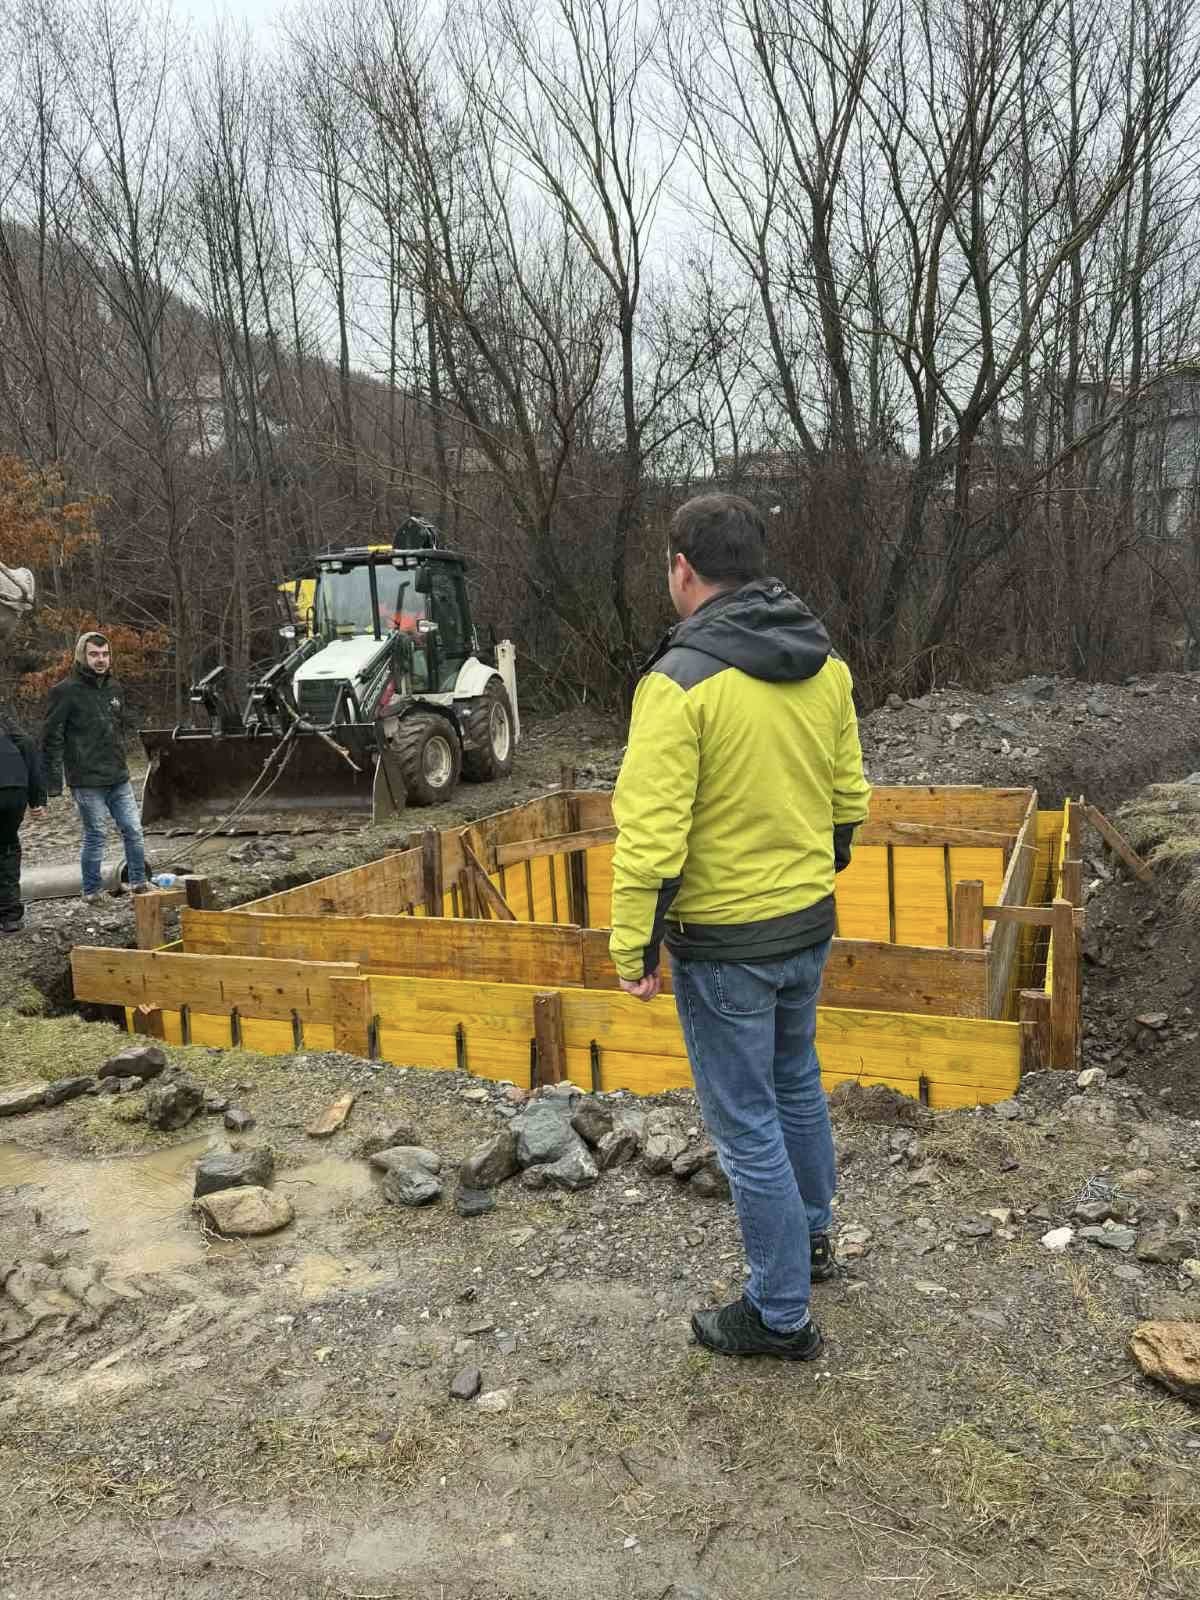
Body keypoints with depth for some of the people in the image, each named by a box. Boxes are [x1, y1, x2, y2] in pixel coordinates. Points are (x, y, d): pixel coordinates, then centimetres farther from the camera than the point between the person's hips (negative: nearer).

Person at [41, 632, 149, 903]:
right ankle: (91, 892, 14)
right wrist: (53, 781, -10)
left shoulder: (114, 688, 11)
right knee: (96, 835, 1)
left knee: (133, 831, 5)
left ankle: (138, 883, 17)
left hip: (119, 778, 6)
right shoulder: (66, 691, -8)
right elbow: (52, 738, -8)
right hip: (88, 781, -6)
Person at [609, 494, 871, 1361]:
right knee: (796, 1080, 27)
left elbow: (650, 837, -23)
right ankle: (812, 1232, 48)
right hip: (809, 923, 7)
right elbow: (850, 797, 9)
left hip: (723, 942, -7)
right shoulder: (826, 665, 1)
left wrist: (635, 948, -12)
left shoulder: (680, 681, -21)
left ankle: (781, 1314, 24)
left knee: (748, 1123, 8)